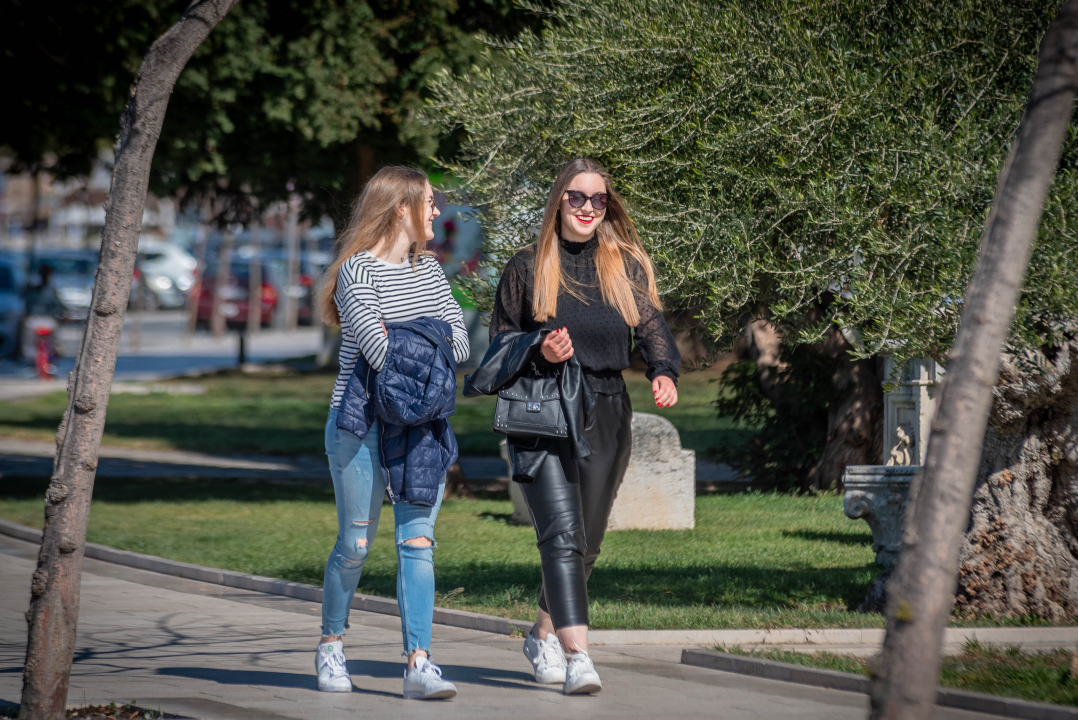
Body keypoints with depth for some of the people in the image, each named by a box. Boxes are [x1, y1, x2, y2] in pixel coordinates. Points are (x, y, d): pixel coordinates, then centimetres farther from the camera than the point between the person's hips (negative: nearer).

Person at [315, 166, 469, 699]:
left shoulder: (428, 269, 13)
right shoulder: (357, 271, -8)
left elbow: (460, 341, 5)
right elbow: (378, 352, -17)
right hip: (362, 424, -5)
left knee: (418, 541, -6)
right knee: (355, 543, 1)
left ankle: (419, 664, -11)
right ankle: (331, 646, 22)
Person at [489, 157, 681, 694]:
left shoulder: (627, 267, 9)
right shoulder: (527, 267, 4)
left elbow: (653, 329, 0)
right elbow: (499, 343, 8)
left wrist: (664, 373, -20)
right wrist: (540, 352, -12)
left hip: (607, 416, 3)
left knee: (587, 542, 13)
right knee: (562, 534, -18)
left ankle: (544, 637, 35)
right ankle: (577, 657, -26)